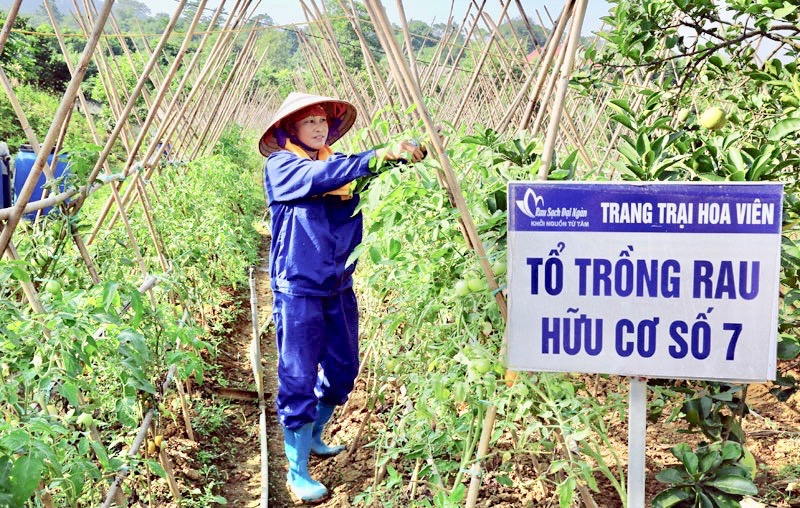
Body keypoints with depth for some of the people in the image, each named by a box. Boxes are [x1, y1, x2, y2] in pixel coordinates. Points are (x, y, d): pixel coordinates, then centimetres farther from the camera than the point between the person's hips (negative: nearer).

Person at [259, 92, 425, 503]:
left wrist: (406, 153, -24)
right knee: (298, 379, -3)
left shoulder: (339, 163, 11)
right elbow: (318, 177, -25)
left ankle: (314, 437, 39)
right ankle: (296, 472, 9)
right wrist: (376, 156, -33)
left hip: (339, 287, 6)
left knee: (343, 371, 15)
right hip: (298, 289, -6)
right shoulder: (280, 165, -5)